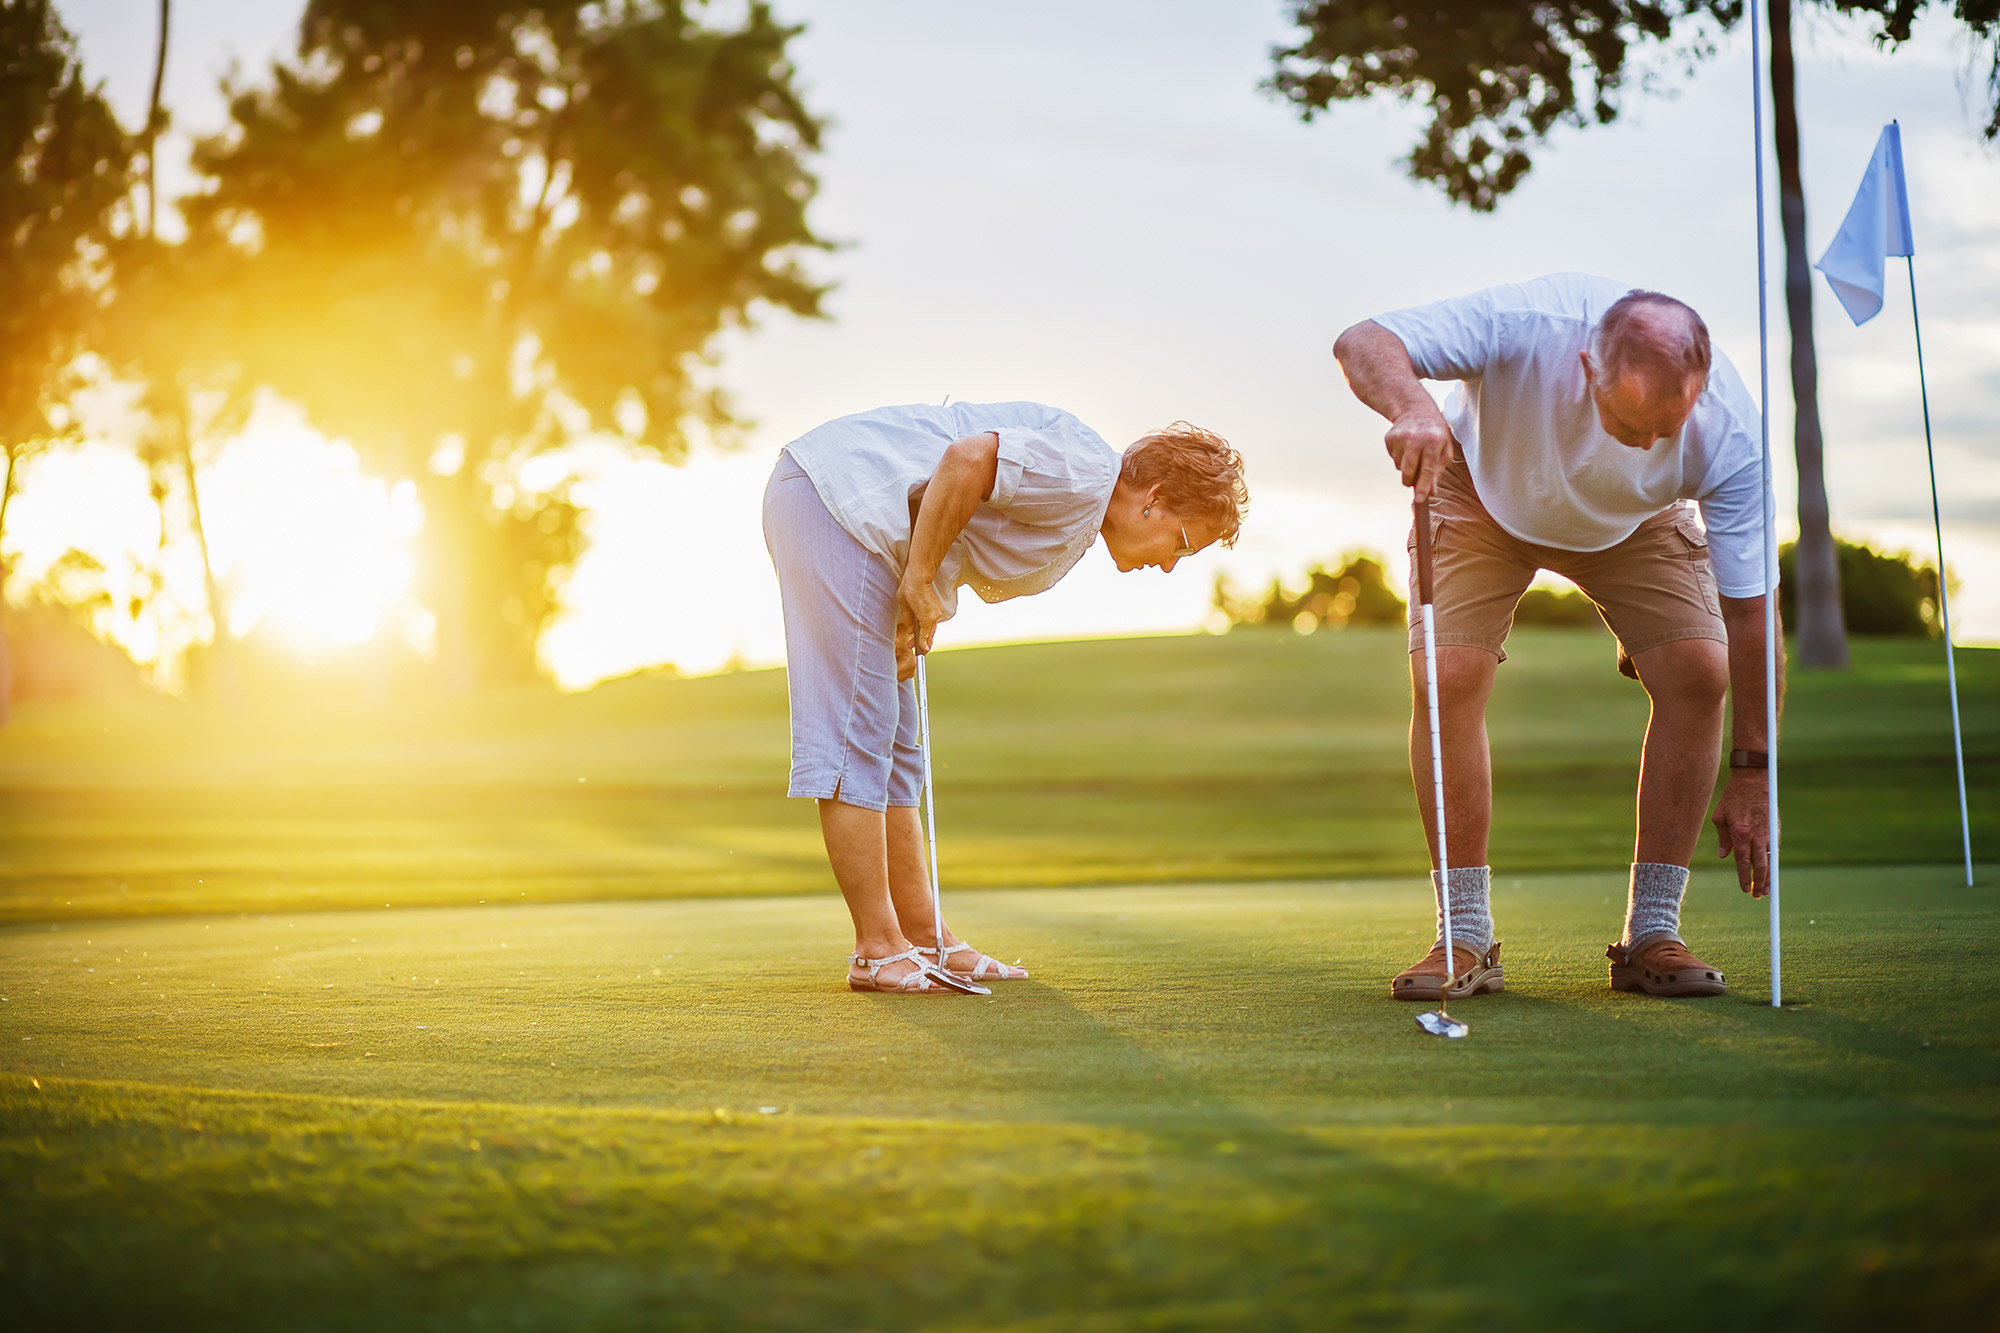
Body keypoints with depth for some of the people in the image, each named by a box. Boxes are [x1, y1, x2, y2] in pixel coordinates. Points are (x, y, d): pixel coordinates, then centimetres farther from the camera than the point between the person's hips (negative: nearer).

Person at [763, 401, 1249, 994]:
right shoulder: (1087, 471, -12)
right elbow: (968, 458, -25)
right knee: (855, 741, -8)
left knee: (893, 747, 12)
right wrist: (921, 580, -17)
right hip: (836, 501, -11)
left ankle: (924, 937, 18)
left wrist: (915, 623, 0)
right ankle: (877, 949, -5)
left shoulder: (1074, 524, 19)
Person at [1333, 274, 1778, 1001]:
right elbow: (1363, 342, -38)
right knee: (1446, 678, -20)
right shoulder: (1530, 323, -41)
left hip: (1635, 523, 1)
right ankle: (1466, 939, -8)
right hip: (1483, 490, -1)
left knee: (1699, 673, -19)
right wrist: (1411, 404, -63)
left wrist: (1751, 775, -22)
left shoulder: (1727, 430, -35)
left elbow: (1748, 608, -26)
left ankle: (1652, 934, -7)